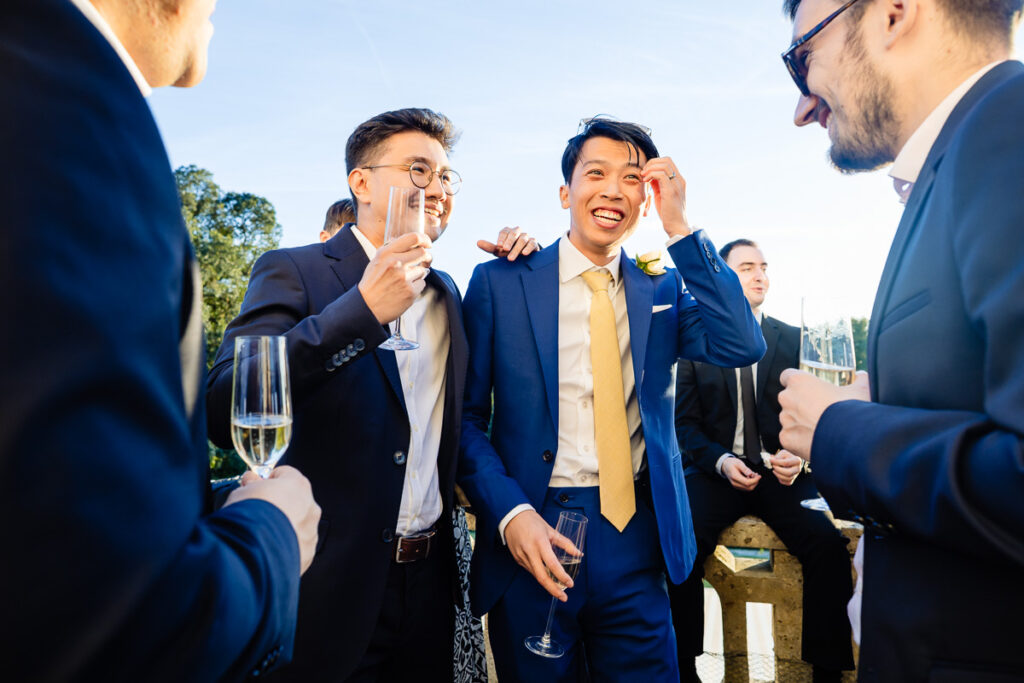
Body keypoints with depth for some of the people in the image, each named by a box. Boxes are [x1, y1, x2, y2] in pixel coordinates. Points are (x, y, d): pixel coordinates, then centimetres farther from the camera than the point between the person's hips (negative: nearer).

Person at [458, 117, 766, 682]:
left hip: (637, 535, 2)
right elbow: (466, 417, -3)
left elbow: (743, 347, -10)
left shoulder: (663, 290, 7)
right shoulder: (500, 282, -2)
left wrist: (678, 228, -12)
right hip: (533, 541, -2)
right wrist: (510, 513, -16)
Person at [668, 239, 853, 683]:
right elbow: (685, 423, 4)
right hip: (716, 469, -1)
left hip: (781, 472, 1)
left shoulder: (794, 340, 9)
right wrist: (721, 461, -14)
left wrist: (799, 455, -12)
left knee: (829, 546, -24)